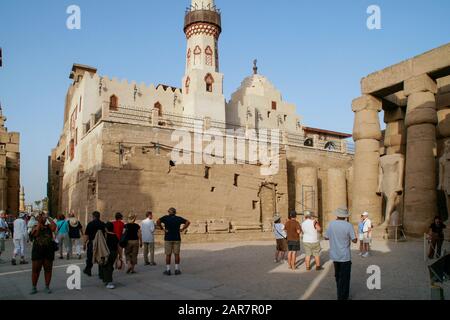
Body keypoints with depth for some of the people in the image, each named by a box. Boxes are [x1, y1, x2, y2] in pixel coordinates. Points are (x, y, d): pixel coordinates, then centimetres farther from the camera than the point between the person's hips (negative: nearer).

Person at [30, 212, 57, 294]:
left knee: (48, 270, 5)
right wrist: (39, 223, -10)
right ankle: (34, 287, 16)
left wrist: (48, 218, -9)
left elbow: (54, 227, -16)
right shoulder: (35, 227, 6)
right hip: (37, 250, 0)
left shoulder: (49, 226, 6)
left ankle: (47, 287, 17)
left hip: (49, 251, 1)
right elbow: (35, 234, -14)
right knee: (35, 270, 3)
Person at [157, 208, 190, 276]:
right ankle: (177, 270, 6)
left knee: (168, 255, 4)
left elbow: (158, 222, -16)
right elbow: (188, 222, -4)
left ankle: (168, 270, 5)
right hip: (177, 239, 1)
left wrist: (162, 229, -8)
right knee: (177, 254, 6)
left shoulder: (165, 217, 0)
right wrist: (182, 229, -3)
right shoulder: (178, 218, 5)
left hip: (168, 239, -1)